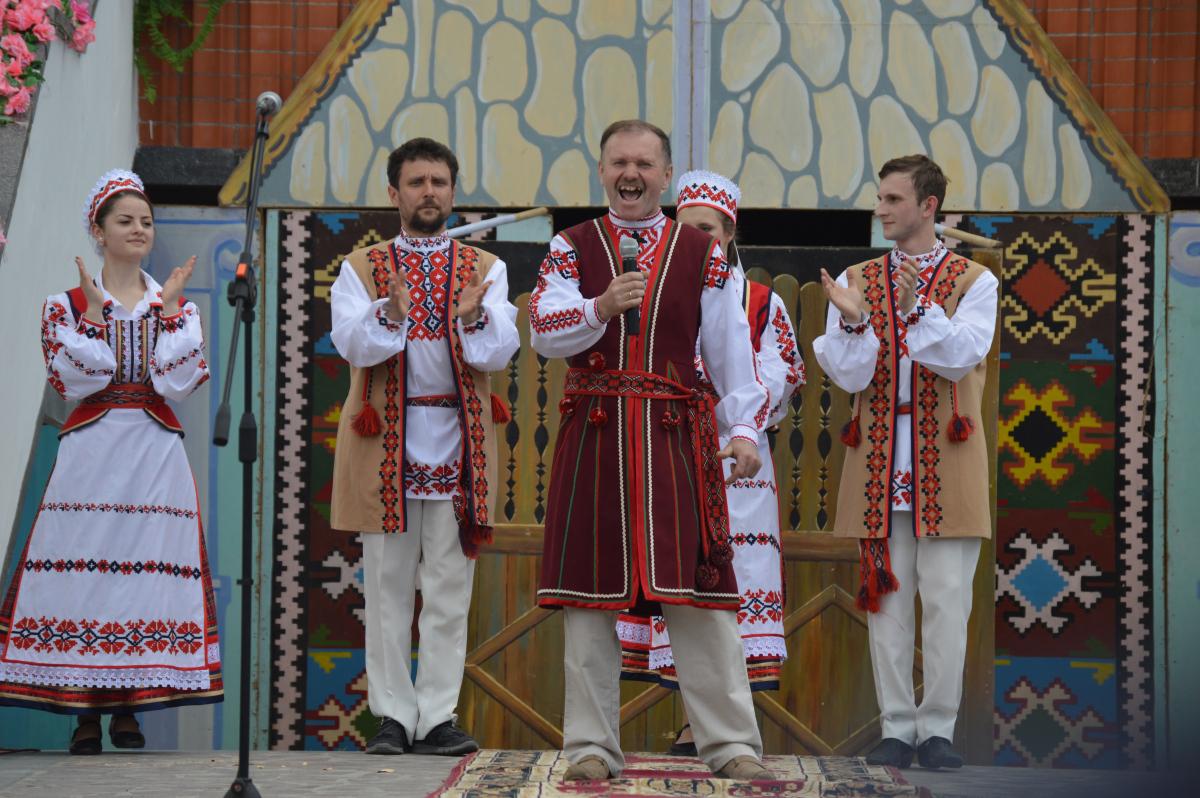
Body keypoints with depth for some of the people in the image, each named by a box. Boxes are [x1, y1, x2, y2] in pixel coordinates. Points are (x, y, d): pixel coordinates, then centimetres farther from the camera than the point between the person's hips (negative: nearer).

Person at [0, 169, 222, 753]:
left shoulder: (176, 305, 12)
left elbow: (179, 381, -1)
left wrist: (168, 309, -5)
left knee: (146, 565, -3)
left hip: (155, 452, 2)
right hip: (91, 449, -2)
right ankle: (84, 712, -2)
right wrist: (95, 311, -9)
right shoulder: (67, 304, 6)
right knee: (84, 564, -7)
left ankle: (128, 708, 4)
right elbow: (72, 379, -7)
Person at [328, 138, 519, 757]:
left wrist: (474, 318, -24)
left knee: (449, 586, -1)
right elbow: (351, 344, -7)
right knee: (388, 585, 1)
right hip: (384, 439, 0)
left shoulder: (485, 269, 11)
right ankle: (393, 715, 5)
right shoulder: (361, 269, 9)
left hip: (457, 439, 1)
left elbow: (501, 351, -3)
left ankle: (437, 717, 2)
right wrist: (391, 315, -26)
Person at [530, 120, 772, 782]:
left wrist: (744, 429, -3)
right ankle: (592, 745, 8)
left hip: (676, 437, 0)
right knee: (591, 593, 1)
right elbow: (543, 333, -2)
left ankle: (730, 743, 0)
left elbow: (730, 348, 7)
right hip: (594, 434, 0)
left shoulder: (701, 253, 10)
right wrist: (602, 307, -19)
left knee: (697, 590, -3)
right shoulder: (572, 248, 10)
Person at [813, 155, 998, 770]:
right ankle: (896, 728, 9)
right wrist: (852, 321, -18)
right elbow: (850, 377, 0)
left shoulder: (974, 282, 3)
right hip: (879, 466, 2)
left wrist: (917, 306, -24)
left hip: (945, 468, -2)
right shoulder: (857, 281, 9)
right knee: (886, 597, 3)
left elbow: (959, 358, -11)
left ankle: (937, 730, 6)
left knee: (946, 600, -2)